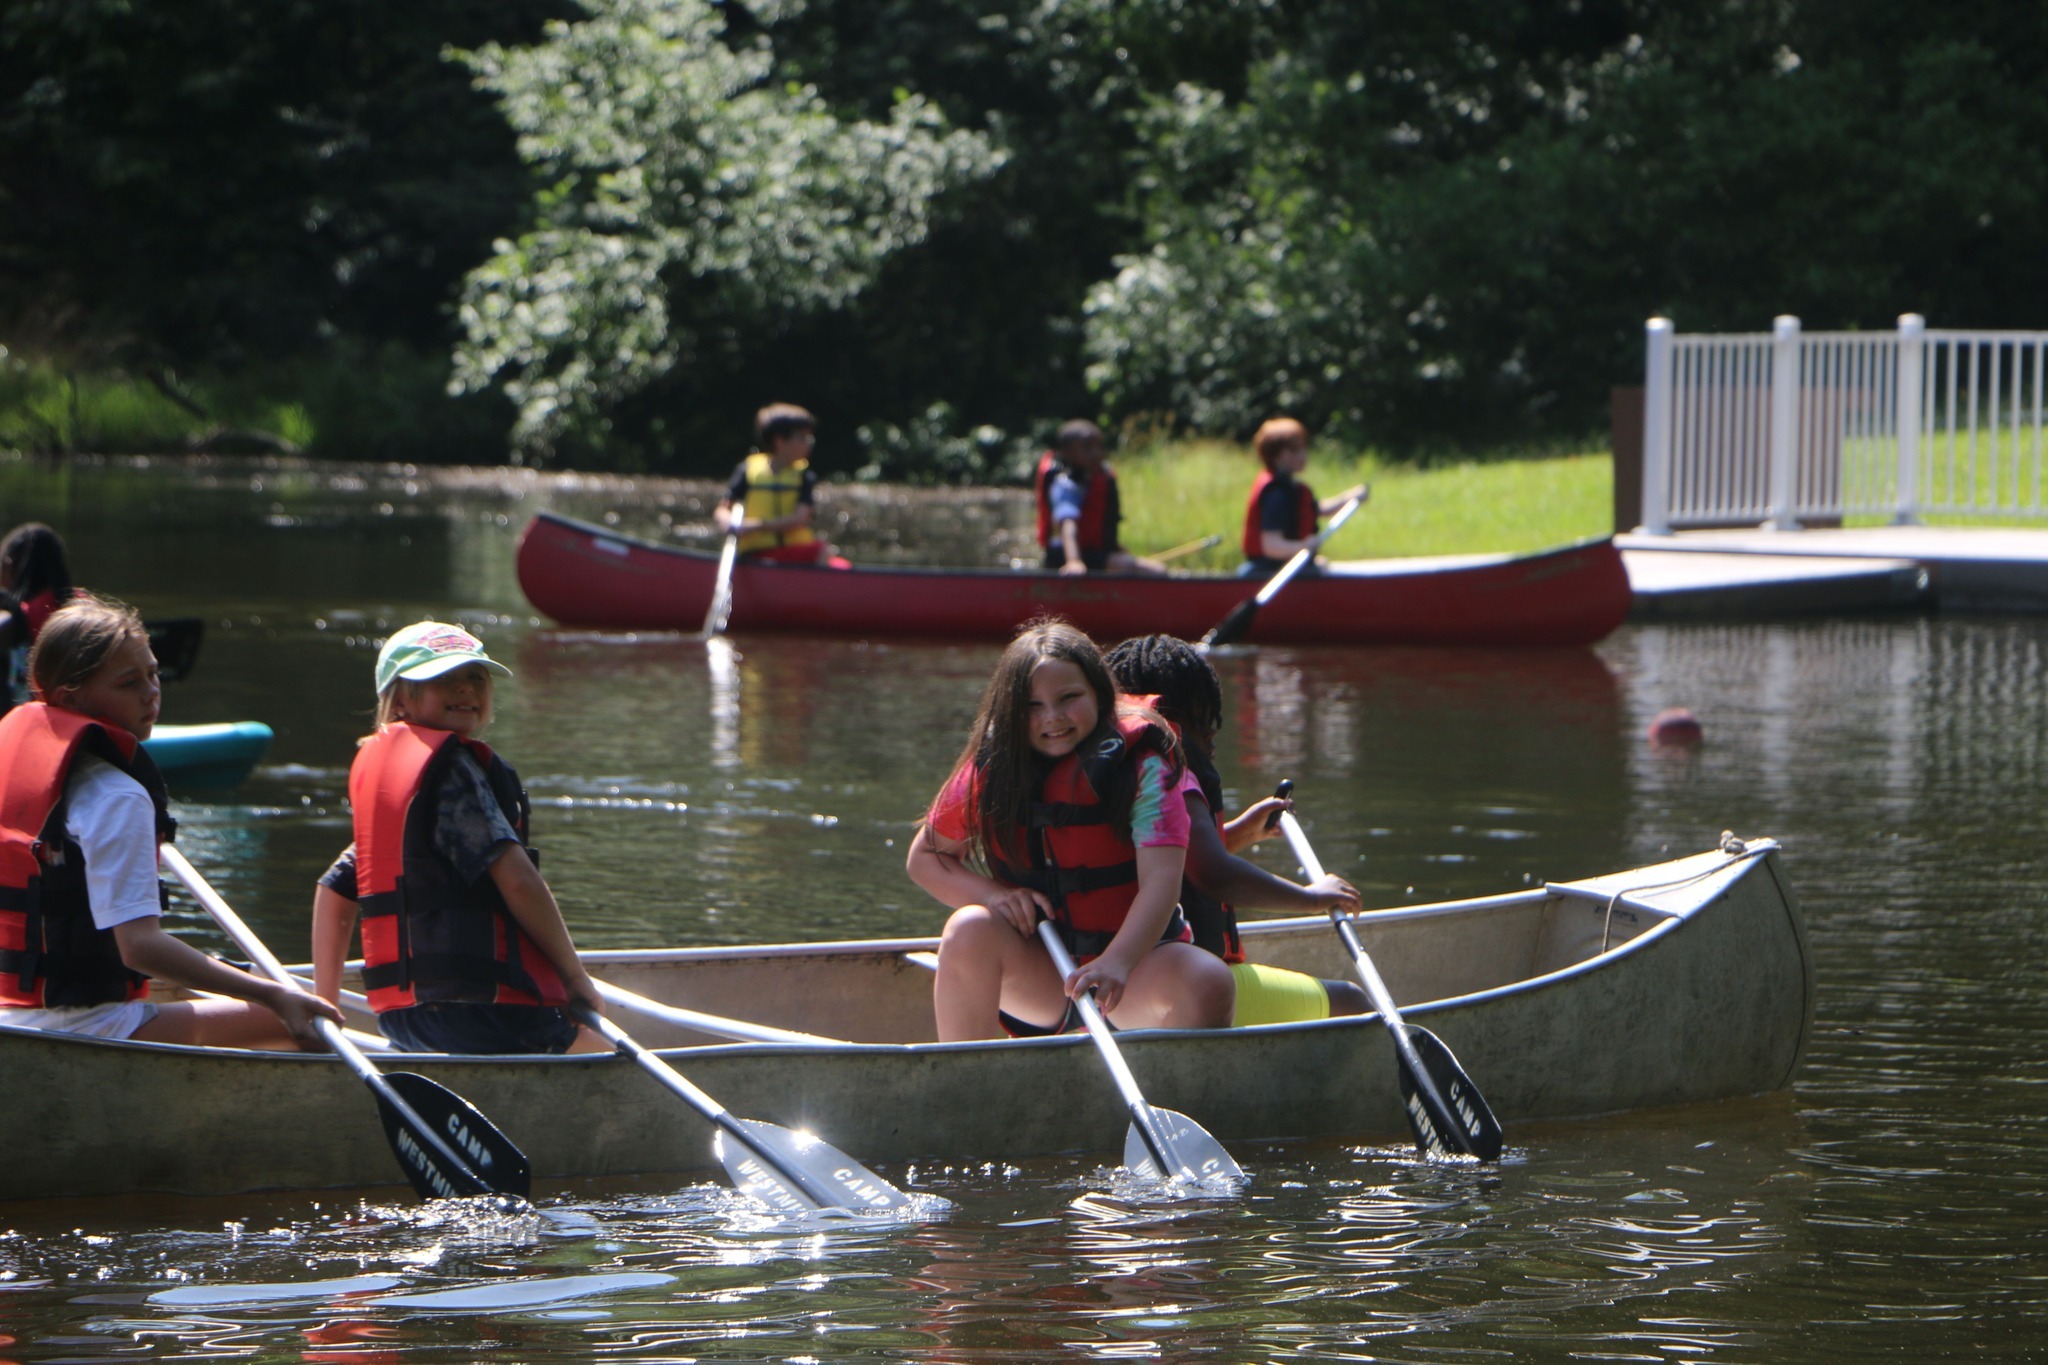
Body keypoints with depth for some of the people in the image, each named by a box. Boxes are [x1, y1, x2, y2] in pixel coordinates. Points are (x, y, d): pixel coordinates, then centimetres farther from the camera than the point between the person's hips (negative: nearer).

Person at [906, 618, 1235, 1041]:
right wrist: (993, 895, -14)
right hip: (1032, 975, 2)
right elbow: (922, 858, 8)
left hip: (1136, 957, -2)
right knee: (970, 930, -29)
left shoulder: (1141, 767, -11)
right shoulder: (990, 770, -2)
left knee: (1208, 983, -32)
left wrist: (1116, 963, -43)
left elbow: (1160, 880, -24)